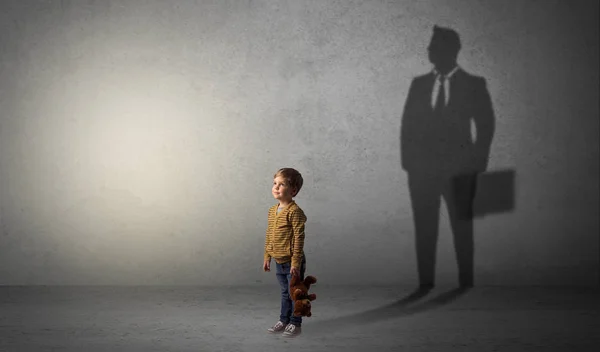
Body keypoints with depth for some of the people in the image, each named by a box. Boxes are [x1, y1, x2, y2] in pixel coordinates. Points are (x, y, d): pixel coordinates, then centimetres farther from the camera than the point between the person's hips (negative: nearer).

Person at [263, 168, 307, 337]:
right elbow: (269, 236, 14)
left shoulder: (294, 211, -19)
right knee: (285, 293, 20)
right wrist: (267, 257, 13)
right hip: (279, 262, 7)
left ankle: (295, 324, 17)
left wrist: (296, 262, -21)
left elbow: (299, 238, -20)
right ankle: (284, 320, 31)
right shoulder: (272, 210, 6)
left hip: (292, 262, -7)